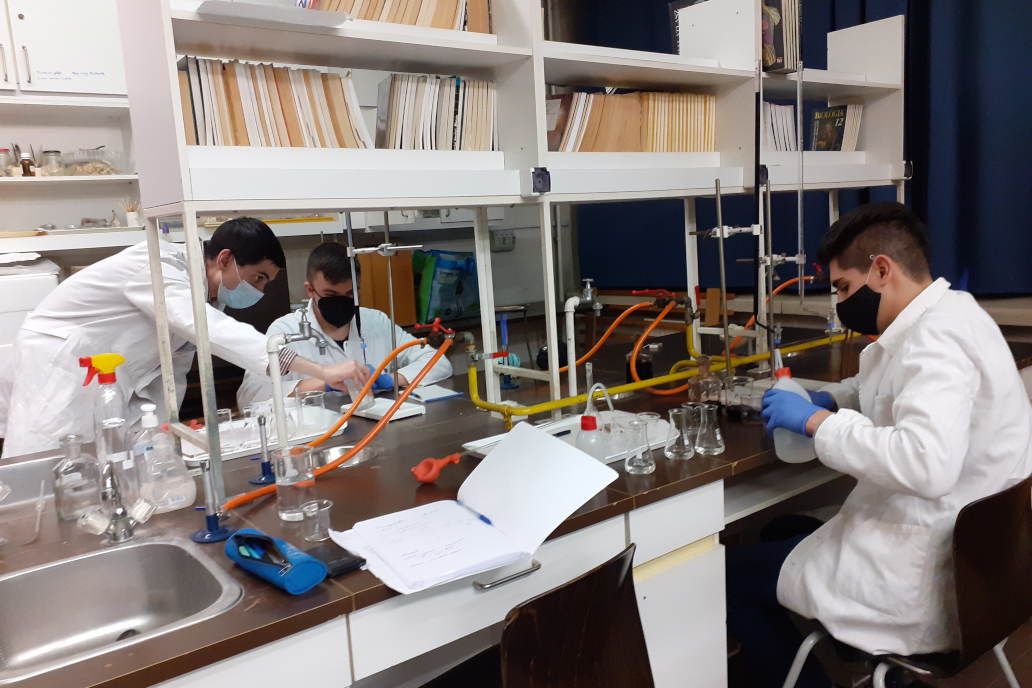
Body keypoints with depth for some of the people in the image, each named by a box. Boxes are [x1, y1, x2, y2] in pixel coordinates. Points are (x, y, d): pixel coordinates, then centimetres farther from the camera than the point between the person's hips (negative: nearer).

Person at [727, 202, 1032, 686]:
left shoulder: (935, 340, -24)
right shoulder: (949, 312, 8)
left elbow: (926, 465, -39)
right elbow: (894, 387, 26)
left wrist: (815, 420, -27)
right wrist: (827, 397, 8)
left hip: (930, 587, -10)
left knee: (732, 575, -3)